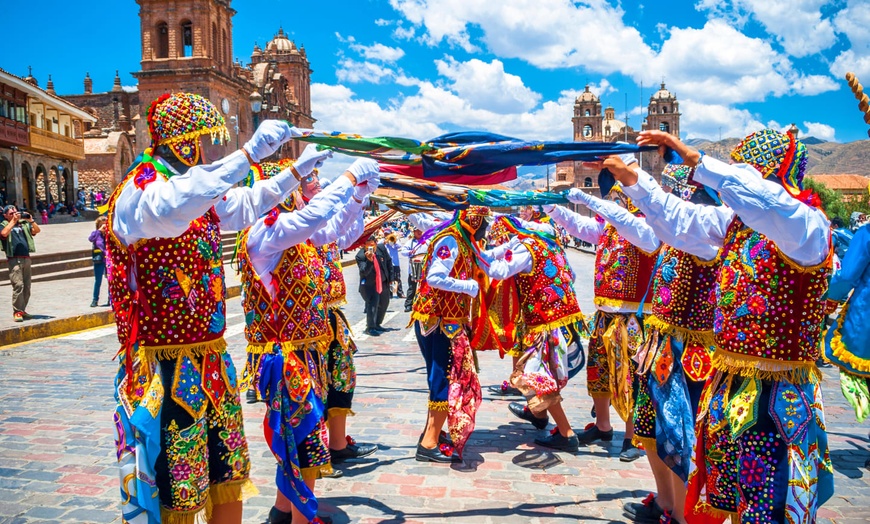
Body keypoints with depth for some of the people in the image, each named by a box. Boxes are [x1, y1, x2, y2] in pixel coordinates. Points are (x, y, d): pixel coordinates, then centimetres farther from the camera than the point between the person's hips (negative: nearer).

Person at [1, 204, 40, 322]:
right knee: (18, 285, -14)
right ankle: (17, 312, -10)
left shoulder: (23, 224, 16)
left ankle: (22, 310, 16)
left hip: (26, 258, 5)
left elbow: (37, 231, 5)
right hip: (14, 259, -5)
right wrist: (13, 221, -14)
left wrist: (31, 221, -9)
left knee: (27, 286, 7)